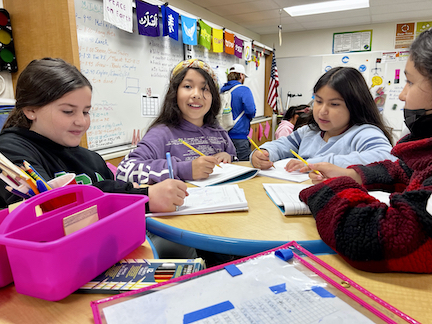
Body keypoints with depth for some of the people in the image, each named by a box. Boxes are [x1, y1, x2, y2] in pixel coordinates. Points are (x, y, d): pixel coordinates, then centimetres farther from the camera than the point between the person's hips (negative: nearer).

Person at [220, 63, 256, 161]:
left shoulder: (221, 91, 9)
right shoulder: (244, 90, -9)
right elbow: (251, 111, -17)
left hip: (224, 134, 7)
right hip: (238, 135, -6)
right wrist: (249, 117, 4)